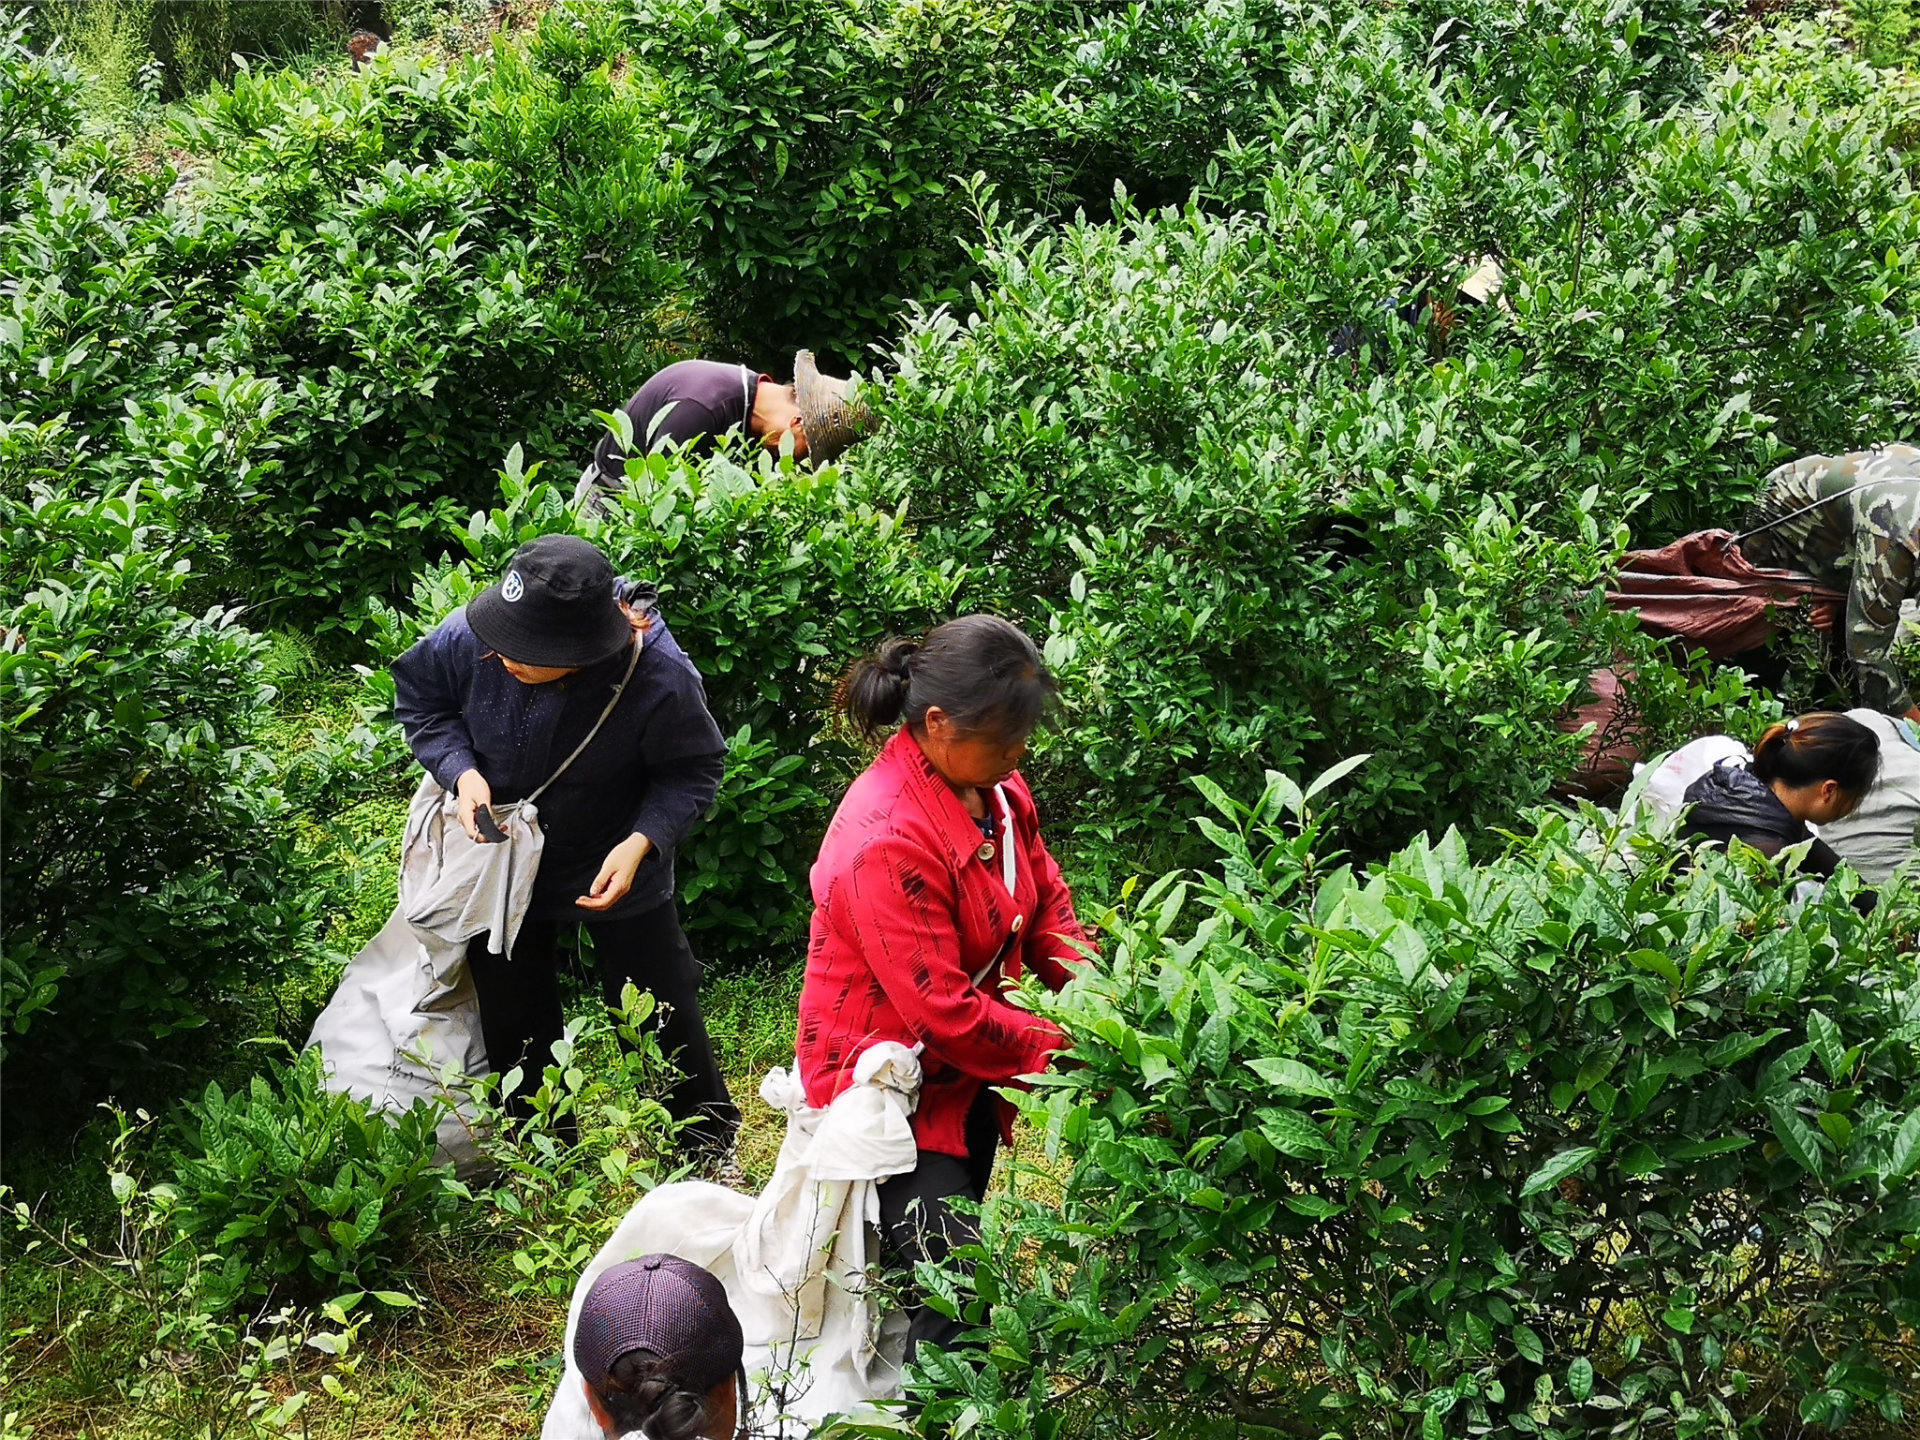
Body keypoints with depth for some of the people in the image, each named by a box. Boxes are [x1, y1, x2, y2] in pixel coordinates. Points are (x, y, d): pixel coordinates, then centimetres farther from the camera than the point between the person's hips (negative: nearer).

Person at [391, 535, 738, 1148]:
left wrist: (641, 842, -31)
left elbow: (692, 771, -17)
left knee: (660, 1013, 11)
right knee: (513, 1024, 17)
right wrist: (461, 770, -23)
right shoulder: (467, 638, -29)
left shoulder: (660, 679, -35)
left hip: (615, 871, -2)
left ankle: (708, 1140, 38)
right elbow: (421, 699, -6)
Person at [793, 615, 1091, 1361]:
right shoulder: (888, 838, -30)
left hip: (963, 1073, 8)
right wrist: (1063, 1050, -22)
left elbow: (1045, 904, 3)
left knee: (947, 1266, 19)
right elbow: (943, 1010, -27)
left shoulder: (994, 787, -4)